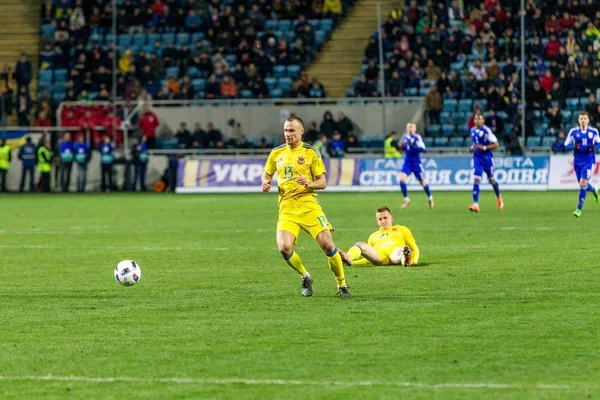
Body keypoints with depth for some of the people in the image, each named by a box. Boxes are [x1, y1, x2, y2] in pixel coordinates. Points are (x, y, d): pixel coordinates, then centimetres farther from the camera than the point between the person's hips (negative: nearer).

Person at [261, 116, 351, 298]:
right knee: (284, 247, -19)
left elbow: (323, 182, 1)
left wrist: (309, 184, -20)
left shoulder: (310, 152, 0)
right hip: (287, 208, 2)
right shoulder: (276, 153, 9)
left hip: (308, 205, -2)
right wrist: (265, 183, -1)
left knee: (327, 244, -14)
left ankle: (342, 285, 6)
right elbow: (267, 174, 23)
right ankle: (305, 278, 9)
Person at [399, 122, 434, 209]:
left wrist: (413, 146, -31)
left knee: (422, 182, 9)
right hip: (407, 162, 4)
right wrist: (402, 147, 1)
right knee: (402, 179, -16)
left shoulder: (417, 137, -11)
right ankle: (406, 199, -3)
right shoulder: (405, 137, 6)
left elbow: (422, 148, -21)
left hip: (416, 163, -4)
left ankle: (430, 198, 33)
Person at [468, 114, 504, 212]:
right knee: (476, 179, -11)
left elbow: (496, 144, -14)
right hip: (477, 158, 4)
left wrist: (484, 148, -24)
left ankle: (499, 197, 40)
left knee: (492, 179, 12)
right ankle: (475, 204, -17)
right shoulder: (472, 130, 5)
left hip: (487, 158, -4)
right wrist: (472, 148, 3)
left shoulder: (487, 131, -15)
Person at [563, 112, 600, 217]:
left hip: (589, 161, -3)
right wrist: (574, 146, -20)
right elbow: (566, 146, 2)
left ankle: (579, 209, -12)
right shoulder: (573, 132, 0)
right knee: (582, 184, 12)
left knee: (583, 183, -16)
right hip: (577, 161, 3)